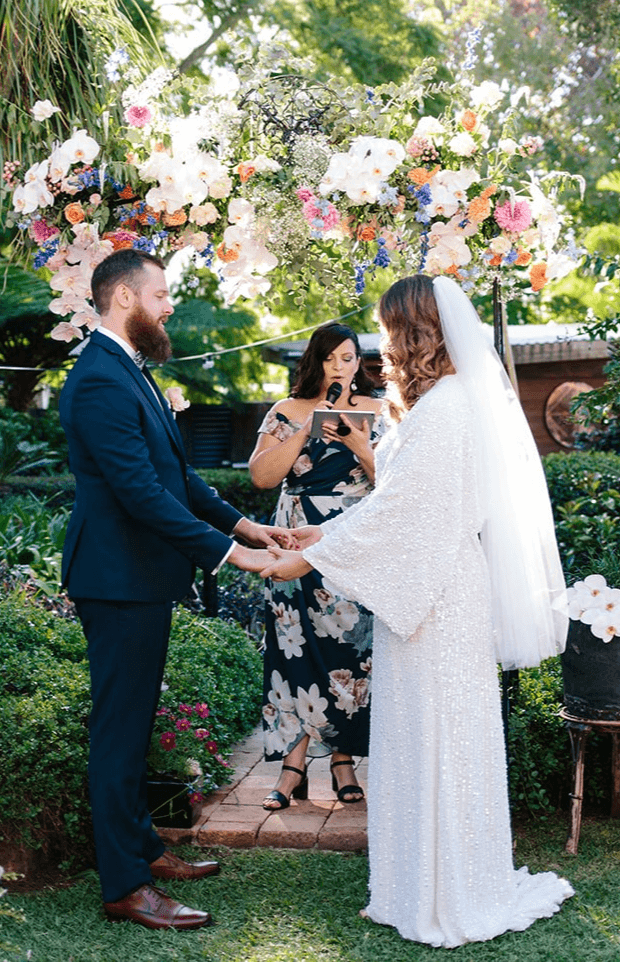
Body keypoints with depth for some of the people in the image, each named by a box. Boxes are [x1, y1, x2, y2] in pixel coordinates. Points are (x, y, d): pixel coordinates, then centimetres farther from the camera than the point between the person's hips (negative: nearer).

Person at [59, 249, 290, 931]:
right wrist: (228, 552, -22)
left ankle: (140, 847, 33)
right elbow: (142, 492, -25)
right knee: (119, 729, -1)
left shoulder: (129, 371, 14)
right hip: (120, 582, -10)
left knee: (132, 722, 19)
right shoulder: (100, 382, -20)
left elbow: (173, 474, 17)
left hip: (143, 576, 10)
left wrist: (239, 522, 11)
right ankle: (125, 887, 9)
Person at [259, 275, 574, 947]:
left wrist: (308, 560, -12)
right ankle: (429, 884, 26)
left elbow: (397, 507, -19)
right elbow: (397, 501, 16)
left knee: (436, 736, 0)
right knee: (424, 735, 14)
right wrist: (325, 533, 13)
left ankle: (450, 900, 13)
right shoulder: (441, 401, 14)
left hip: (439, 598, -10)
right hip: (430, 587, 10)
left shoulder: (443, 407, -18)